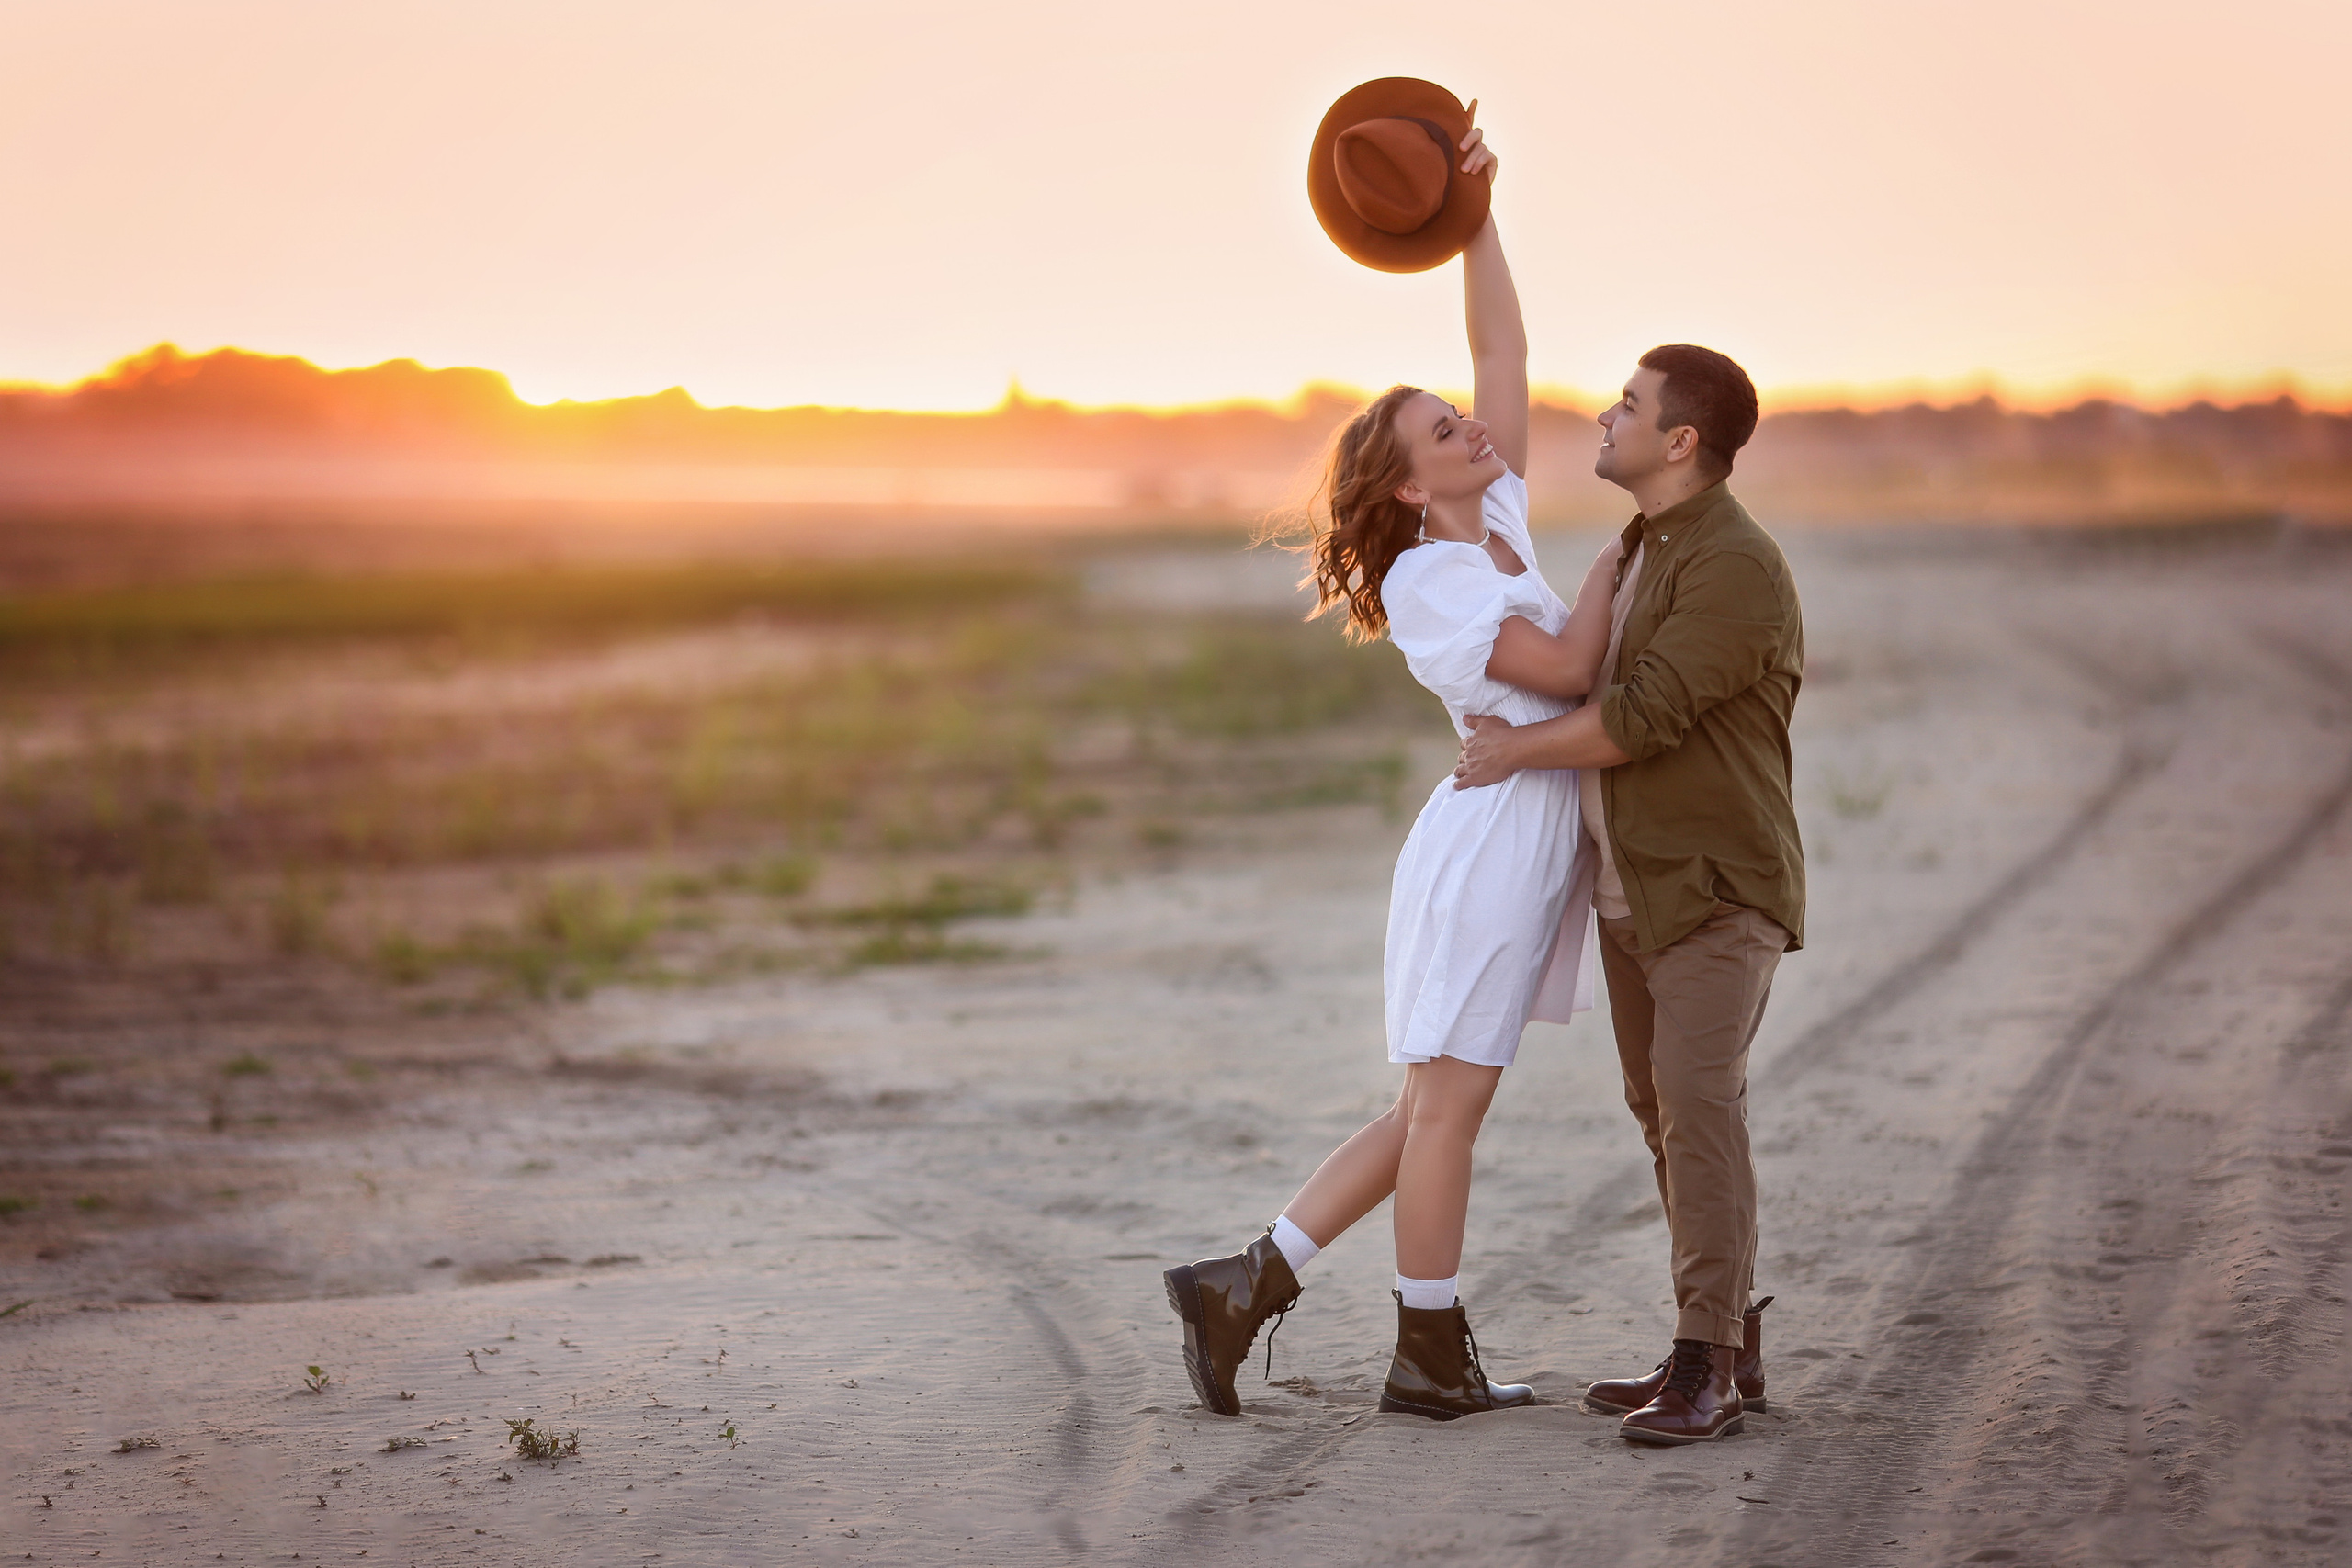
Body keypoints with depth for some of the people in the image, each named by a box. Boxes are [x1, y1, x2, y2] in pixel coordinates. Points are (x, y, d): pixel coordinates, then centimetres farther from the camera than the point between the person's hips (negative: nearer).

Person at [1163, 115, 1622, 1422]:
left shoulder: (1499, 518, 12)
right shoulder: (1424, 578, -12)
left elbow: (1504, 350, 13)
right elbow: (1568, 671, -16)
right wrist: (1613, 565, -1)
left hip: (1536, 835, 9)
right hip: (1495, 833, -9)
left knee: (1436, 1110, 10)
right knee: (1448, 1103, 0)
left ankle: (1247, 1286, 13)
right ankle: (1433, 1360, 10)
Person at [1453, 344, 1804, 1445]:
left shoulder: (1736, 568, -18)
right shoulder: (1641, 552, 14)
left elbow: (1644, 715, -23)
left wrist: (1516, 751, -11)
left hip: (1717, 890, -9)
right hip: (1633, 888, 10)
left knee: (1699, 1104, -18)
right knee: (1662, 1111, 9)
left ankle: (1706, 1370, -16)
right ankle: (1726, 1352, 16)